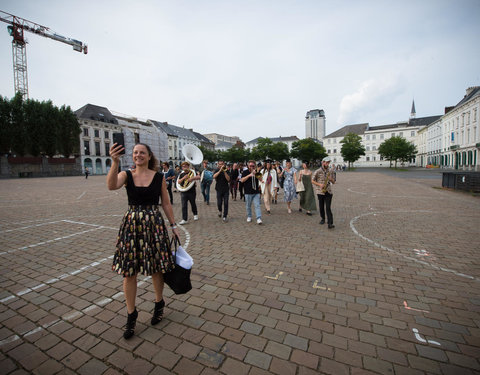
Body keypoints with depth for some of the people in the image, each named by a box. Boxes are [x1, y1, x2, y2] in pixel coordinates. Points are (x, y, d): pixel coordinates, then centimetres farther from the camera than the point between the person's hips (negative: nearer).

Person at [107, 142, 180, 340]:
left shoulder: (159, 177, 0)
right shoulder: (126, 175, 0)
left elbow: (166, 204, 4)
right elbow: (111, 185, -23)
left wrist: (173, 225, 4)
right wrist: (115, 162, -36)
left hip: (154, 224, -1)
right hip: (131, 224, 1)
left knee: (156, 268, 10)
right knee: (129, 271, 7)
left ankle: (159, 304, 36)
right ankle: (131, 314, 28)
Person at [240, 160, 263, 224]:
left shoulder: (256, 171, 11)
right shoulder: (245, 172, 3)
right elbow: (242, 180, -9)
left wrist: (255, 174, -14)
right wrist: (249, 175, -19)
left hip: (256, 192, 1)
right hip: (248, 192, -1)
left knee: (257, 205, -7)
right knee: (248, 206, 10)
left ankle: (259, 218, -8)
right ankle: (249, 217, 27)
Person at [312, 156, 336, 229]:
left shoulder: (331, 171, 6)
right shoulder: (318, 171, -3)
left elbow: (333, 182, 12)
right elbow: (312, 181, 1)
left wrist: (331, 179, -11)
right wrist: (320, 184, -13)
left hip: (328, 191, 1)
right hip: (320, 191, -1)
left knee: (328, 207, -8)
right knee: (321, 206, 9)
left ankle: (330, 223, -11)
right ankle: (323, 219, 31)